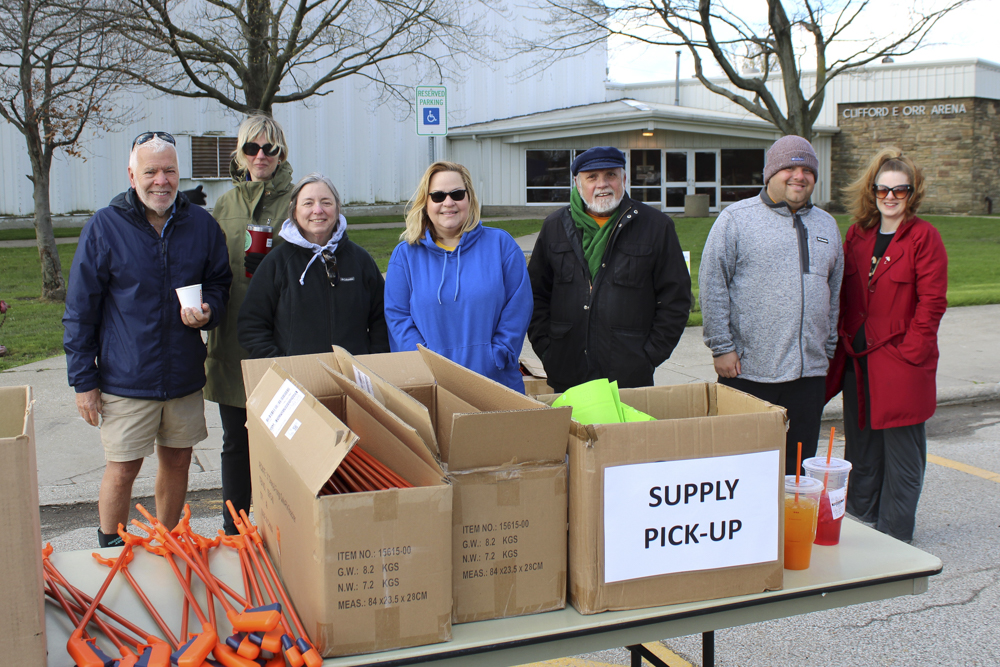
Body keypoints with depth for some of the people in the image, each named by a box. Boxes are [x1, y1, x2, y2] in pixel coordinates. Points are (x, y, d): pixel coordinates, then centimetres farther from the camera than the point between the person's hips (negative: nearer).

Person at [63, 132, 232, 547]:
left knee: (178, 460, 14)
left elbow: (220, 282, 16)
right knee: (122, 469, 1)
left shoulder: (201, 224, 3)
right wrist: (83, 380, -4)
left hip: (185, 374, 3)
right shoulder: (104, 228, -5)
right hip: (125, 378, -3)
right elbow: (80, 311, -2)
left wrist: (208, 311, -8)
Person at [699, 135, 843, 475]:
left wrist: (828, 349, 16)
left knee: (798, 469, 10)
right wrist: (722, 347, -10)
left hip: (808, 371, 5)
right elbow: (712, 286, -6)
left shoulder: (826, 225, 15)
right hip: (747, 369, -4)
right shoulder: (736, 219, -2)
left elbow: (834, 293, 20)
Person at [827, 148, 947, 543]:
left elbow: (931, 302, -10)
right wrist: (845, 339, 4)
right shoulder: (857, 234, 9)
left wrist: (908, 353, -13)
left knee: (901, 449, 4)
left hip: (900, 363, -5)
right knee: (860, 447, 15)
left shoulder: (923, 236, -7)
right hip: (858, 361, 5)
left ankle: (894, 537, 16)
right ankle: (860, 522, 30)